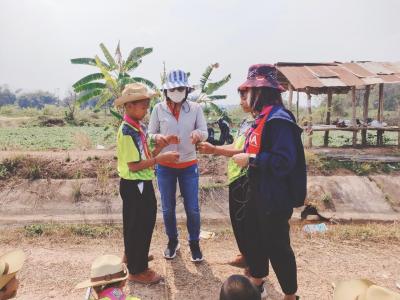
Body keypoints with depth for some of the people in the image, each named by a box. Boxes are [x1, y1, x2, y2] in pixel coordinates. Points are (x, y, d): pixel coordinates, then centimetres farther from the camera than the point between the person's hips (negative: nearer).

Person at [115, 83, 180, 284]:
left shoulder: (139, 128, 8)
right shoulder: (127, 132, -21)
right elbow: (134, 166, -23)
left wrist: (162, 143, -1)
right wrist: (161, 158, -23)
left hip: (143, 184, 9)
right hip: (134, 186, -9)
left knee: (144, 223, 23)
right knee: (136, 227, 4)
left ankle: (134, 256, 44)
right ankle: (137, 271, 21)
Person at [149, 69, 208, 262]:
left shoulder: (195, 108, -4)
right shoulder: (158, 109, -5)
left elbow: (205, 133, -5)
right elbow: (150, 134, 0)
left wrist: (198, 134, -29)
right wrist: (158, 138, -23)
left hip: (189, 166, 0)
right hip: (165, 167, 1)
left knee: (192, 209, 5)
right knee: (168, 208, 12)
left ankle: (194, 243, 28)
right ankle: (172, 241, 35)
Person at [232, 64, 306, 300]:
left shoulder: (279, 119, -22)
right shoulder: (262, 118, 9)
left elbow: (284, 161, -29)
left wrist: (250, 160, -23)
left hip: (275, 197, -10)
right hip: (258, 192, 10)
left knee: (277, 246, 5)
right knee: (253, 237, 22)